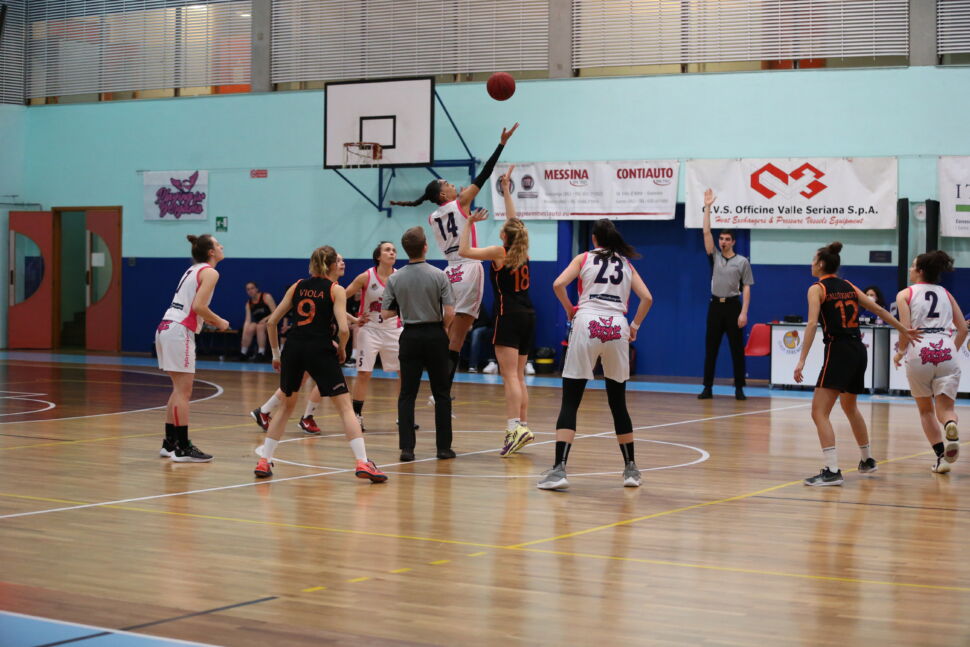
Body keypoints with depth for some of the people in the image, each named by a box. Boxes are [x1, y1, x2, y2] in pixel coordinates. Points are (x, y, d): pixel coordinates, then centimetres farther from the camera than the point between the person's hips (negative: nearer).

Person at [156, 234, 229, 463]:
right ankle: (182, 449, -6)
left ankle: (170, 443, 19)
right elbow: (198, 306, -17)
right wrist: (219, 322, -4)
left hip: (165, 329, 9)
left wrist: (210, 320, 13)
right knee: (183, 392, -7)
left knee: (179, 390, 15)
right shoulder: (209, 272, -6)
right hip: (179, 331, -9)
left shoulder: (193, 270, 21)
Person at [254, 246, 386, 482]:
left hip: (293, 348, 4)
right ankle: (362, 463, -10)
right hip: (320, 350, -4)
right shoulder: (336, 290, 3)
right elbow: (343, 329, -10)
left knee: (286, 406, 21)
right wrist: (341, 349, 9)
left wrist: (276, 354, 21)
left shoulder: (297, 286, 14)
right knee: (345, 407, 1)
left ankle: (263, 461, 18)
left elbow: (271, 322, 12)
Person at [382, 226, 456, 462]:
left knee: (407, 394, 5)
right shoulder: (439, 276, -9)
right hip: (435, 336, -1)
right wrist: (443, 327, 7)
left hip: (410, 336, 1)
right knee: (441, 394, 8)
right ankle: (444, 447, 10)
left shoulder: (394, 278, -4)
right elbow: (449, 312, -13)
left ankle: (406, 447, -3)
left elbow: (386, 313, -2)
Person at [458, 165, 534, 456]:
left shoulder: (500, 252, -7)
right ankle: (522, 426, 11)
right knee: (518, 377, 12)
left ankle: (516, 428, -24)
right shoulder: (522, 251, 9)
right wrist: (506, 189, 32)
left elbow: (464, 250, -4)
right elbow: (515, 222, 25)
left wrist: (469, 223, 4)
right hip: (527, 315, 7)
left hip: (508, 316, -7)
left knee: (510, 375, -14)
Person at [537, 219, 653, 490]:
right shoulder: (627, 265, 18)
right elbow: (647, 298, 8)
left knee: (570, 402, -3)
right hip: (617, 328, 3)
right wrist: (634, 326, 18)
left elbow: (558, 284, -3)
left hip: (587, 325, -3)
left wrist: (569, 309, 13)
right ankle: (631, 470, 20)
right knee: (618, 403, 15)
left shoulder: (584, 258, 11)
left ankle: (559, 469, -14)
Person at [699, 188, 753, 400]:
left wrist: (744, 312, -12)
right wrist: (707, 207, -4)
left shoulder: (742, 262, 1)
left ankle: (739, 388, 4)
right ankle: (707, 387, 6)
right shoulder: (714, 258, 8)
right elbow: (706, 233, 2)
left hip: (733, 306, -3)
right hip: (715, 305, 3)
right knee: (710, 348, 2)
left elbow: (746, 288, -2)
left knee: (737, 349, 0)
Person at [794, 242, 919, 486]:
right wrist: (903, 330, 35)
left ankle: (832, 471, -22)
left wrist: (802, 360, -22)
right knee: (849, 406, 28)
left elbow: (812, 323, -17)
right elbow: (879, 310, 22)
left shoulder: (817, 289, -4)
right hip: (859, 351, 8)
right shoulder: (849, 287, 15)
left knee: (819, 411, -9)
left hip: (838, 351, -8)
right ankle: (867, 460, 41)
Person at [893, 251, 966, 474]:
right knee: (945, 407, 2)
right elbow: (963, 329, 15)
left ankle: (941, 455, 6)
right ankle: (951, 425, -33)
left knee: (926, 409, 15)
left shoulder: (905, 294, 7)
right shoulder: (946, 294, 18)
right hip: (946, 351, 2)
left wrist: (900, 352, 14)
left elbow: (906, 329, -2)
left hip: (919, 353, -2)